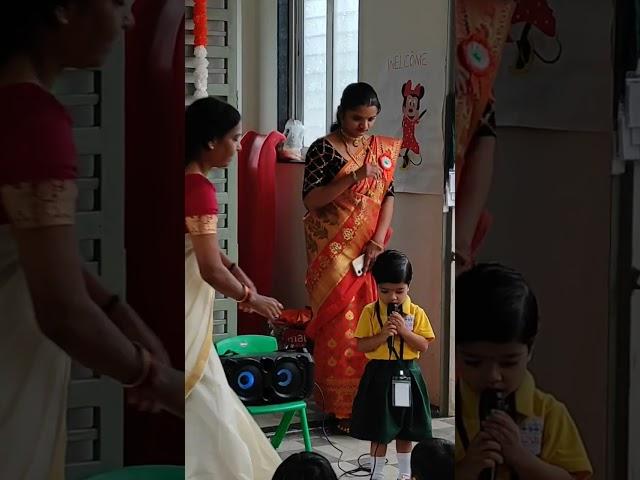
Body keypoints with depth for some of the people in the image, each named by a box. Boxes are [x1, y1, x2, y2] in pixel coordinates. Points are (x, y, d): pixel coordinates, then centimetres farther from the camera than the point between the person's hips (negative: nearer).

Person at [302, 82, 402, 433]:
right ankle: (340, 407, 2)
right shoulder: (323, 149, -7)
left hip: (367, 249, 4)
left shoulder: (381, 148, 7)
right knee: (339, 324, -5)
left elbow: (388, 195, 5)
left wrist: (377, 242, -8)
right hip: (332, 252, -4)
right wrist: (354, 176, -24)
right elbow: (310, 199, -14)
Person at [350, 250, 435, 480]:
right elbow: (361, 346, -7)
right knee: (379, 432, 3)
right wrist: (382, 335, -21)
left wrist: (404, 330, -18)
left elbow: (424, 345, -5)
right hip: (379, 375, -2)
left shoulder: (416, 313, -3)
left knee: (405, 431, 13)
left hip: (407, 375, 2)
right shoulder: (370, 312, -6)